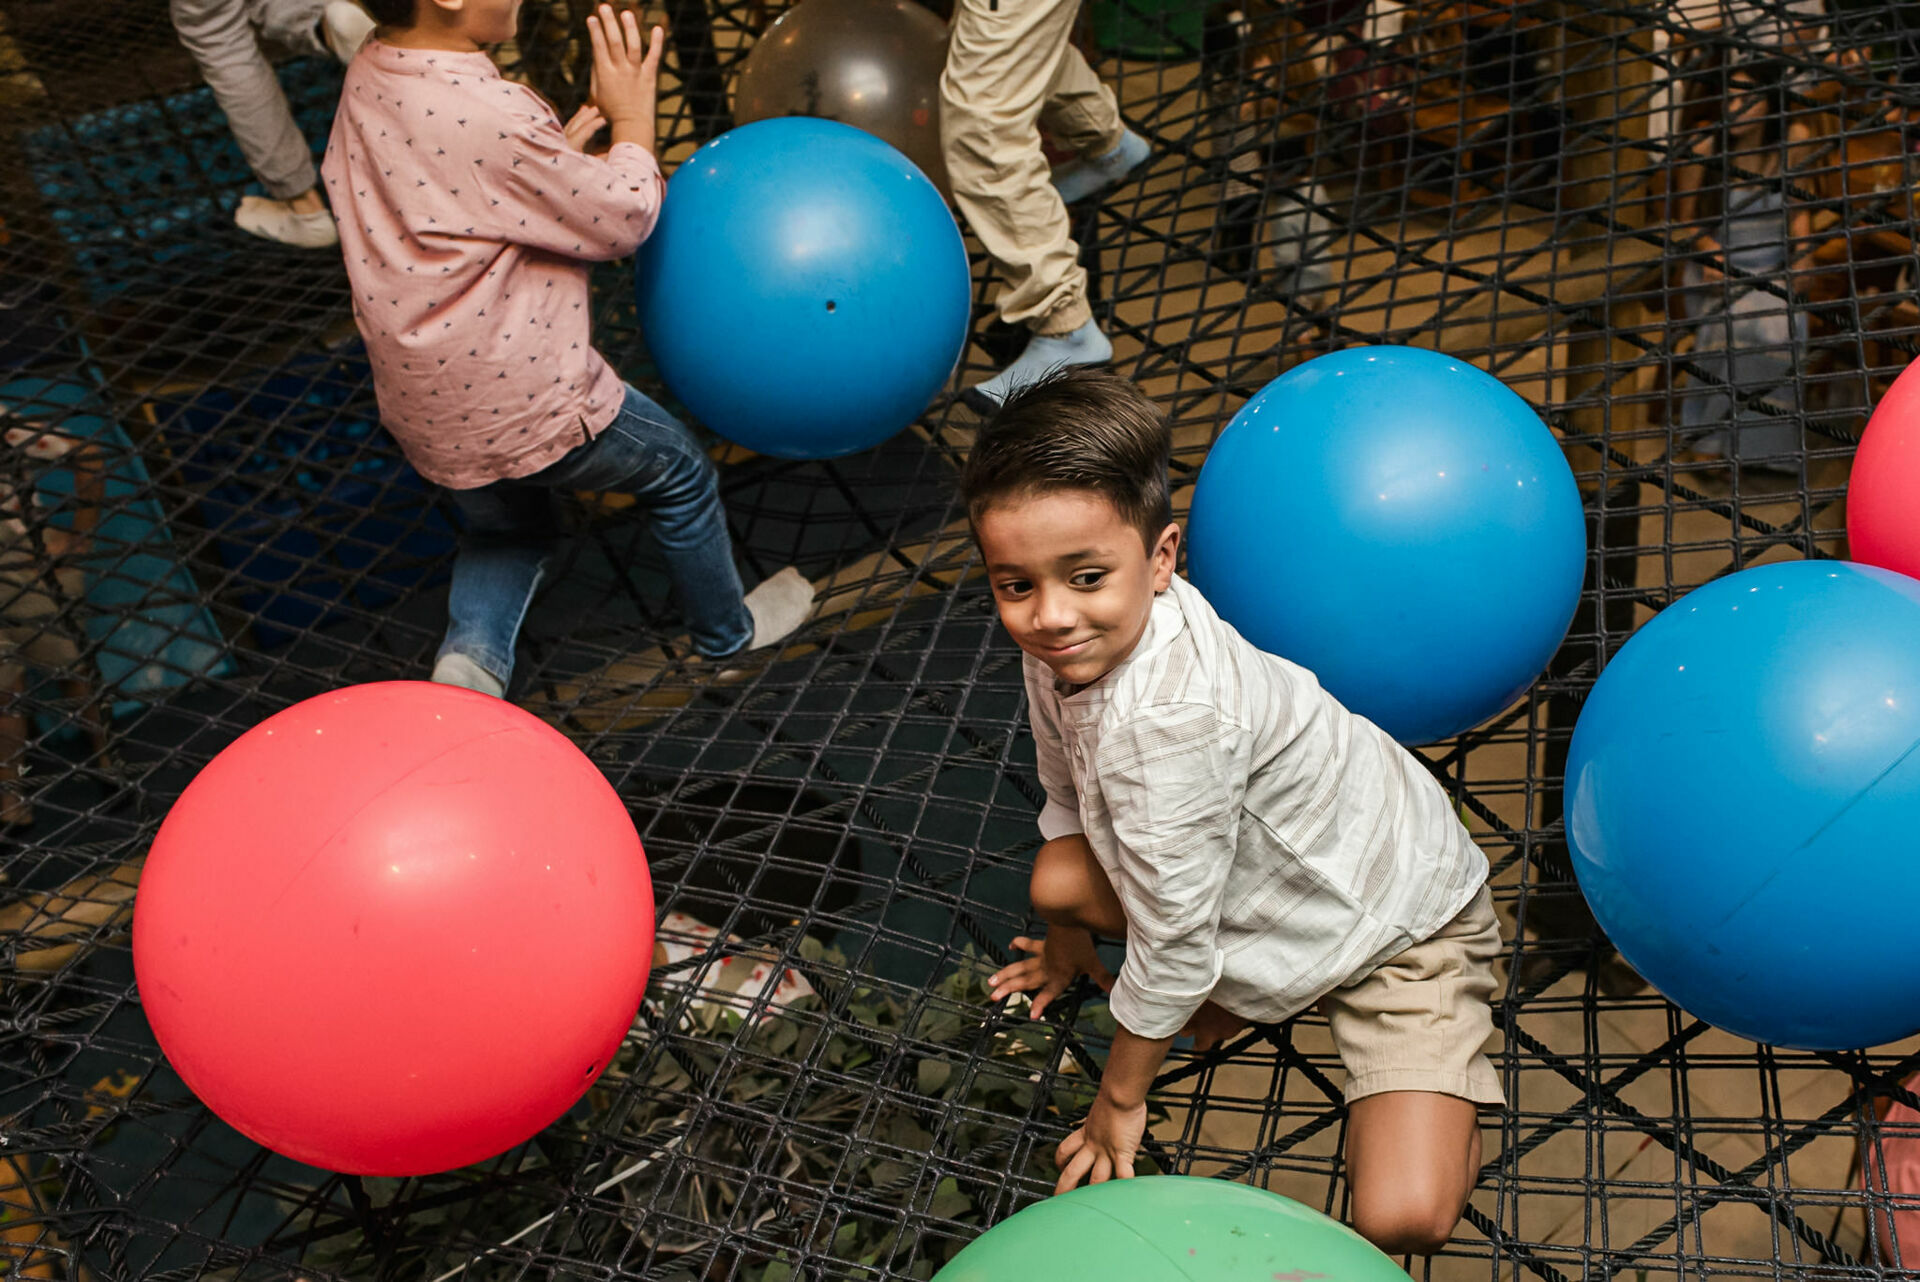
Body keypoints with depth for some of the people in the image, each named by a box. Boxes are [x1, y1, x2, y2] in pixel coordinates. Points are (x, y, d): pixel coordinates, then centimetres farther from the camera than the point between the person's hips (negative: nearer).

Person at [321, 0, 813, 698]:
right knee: (679, 470, 18)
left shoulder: (370, 74, -2)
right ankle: (726, 628, 38)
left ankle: (472, 653, 10)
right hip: (528, 403, -8)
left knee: (506, 529, 33)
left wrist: (560, 149, 4)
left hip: (422, 404, 8)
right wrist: (632, 111, -1)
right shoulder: (490, 117, -28)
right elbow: (623, 217, -15)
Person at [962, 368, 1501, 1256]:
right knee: (1056, 880, -15)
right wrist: (1069, 946, 22)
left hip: (1398, 923, -7)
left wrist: (1120, 1096, -10)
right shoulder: (1068, 644, -13)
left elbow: (1173, 939, -28)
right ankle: (1245, 993, 10)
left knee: (1403, 1216, -21)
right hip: (1261, 885, 8)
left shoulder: (1170, 715, -39)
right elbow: (1067, 793, 7)